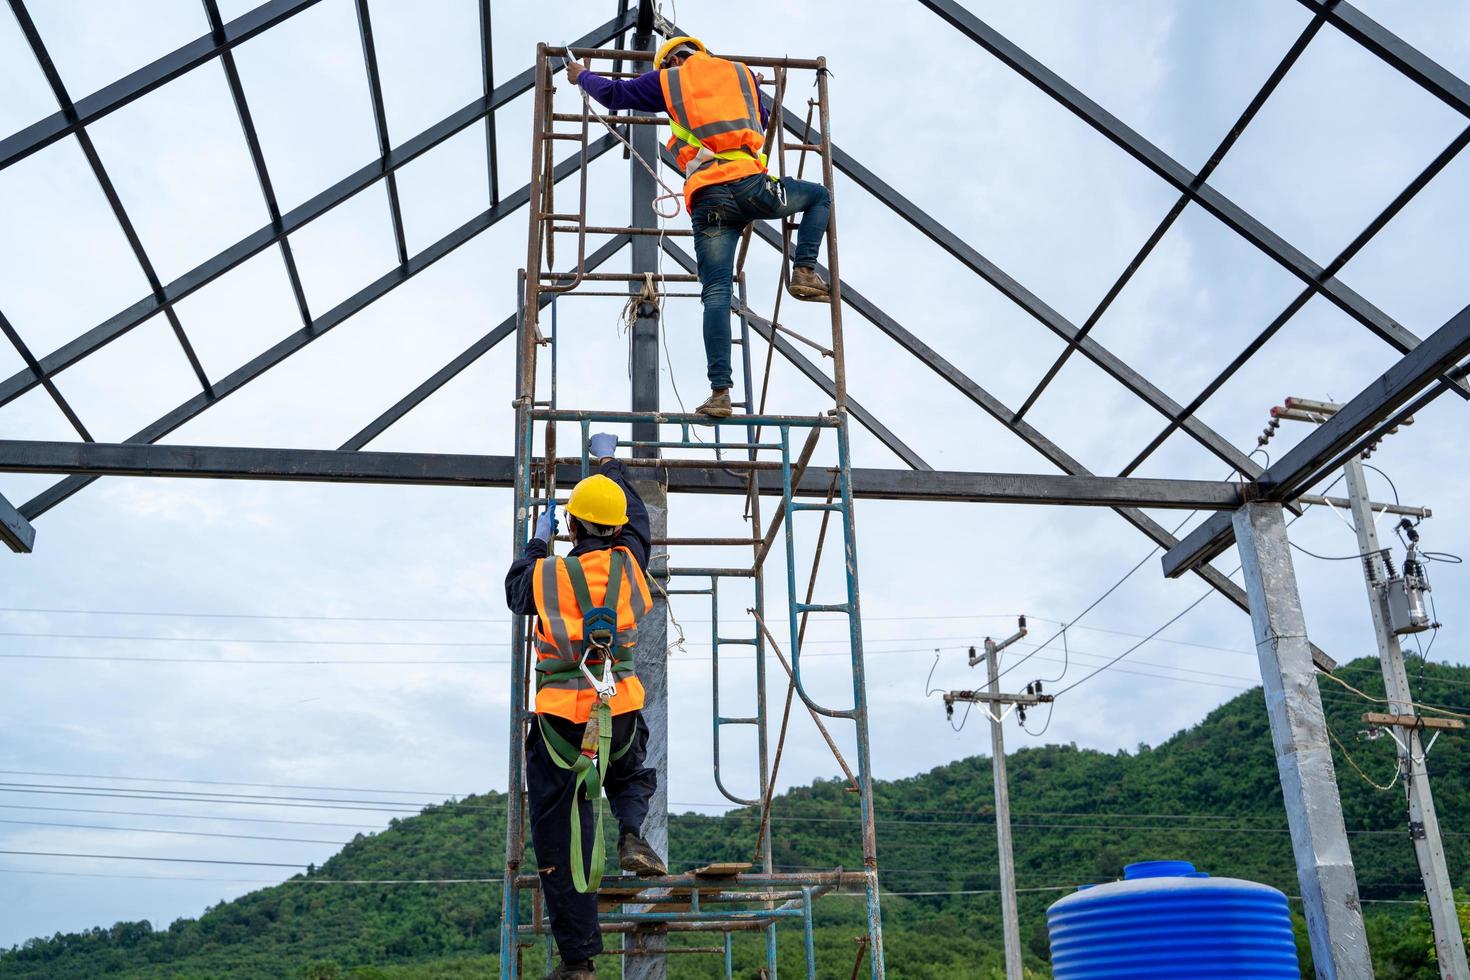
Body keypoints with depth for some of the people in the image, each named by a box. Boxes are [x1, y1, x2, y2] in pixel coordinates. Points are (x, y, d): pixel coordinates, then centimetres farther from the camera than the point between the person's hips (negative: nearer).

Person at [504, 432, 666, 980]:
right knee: (633, 779, 34)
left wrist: (538, 542, 33)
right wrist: (609, 463, 34)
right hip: (620, 713, 2)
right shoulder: (626, 564, 0)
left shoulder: (546, 575, -4)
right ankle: (631, 834, 1)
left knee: (560, 840, 6)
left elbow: (514, 591, 19)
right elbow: (637, 519, 21)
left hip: (560, 718, -2)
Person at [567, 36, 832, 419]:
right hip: (750, 183, 1)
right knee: (819, 196, 27)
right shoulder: (742, 73, 24)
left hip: (707, 198, 0)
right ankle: (804, 272, 7)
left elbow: (612, 93, 29)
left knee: (716, 294, -3)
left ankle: (720, 390, -11)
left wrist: (582, 76, 49)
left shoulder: (668, 79, 19)